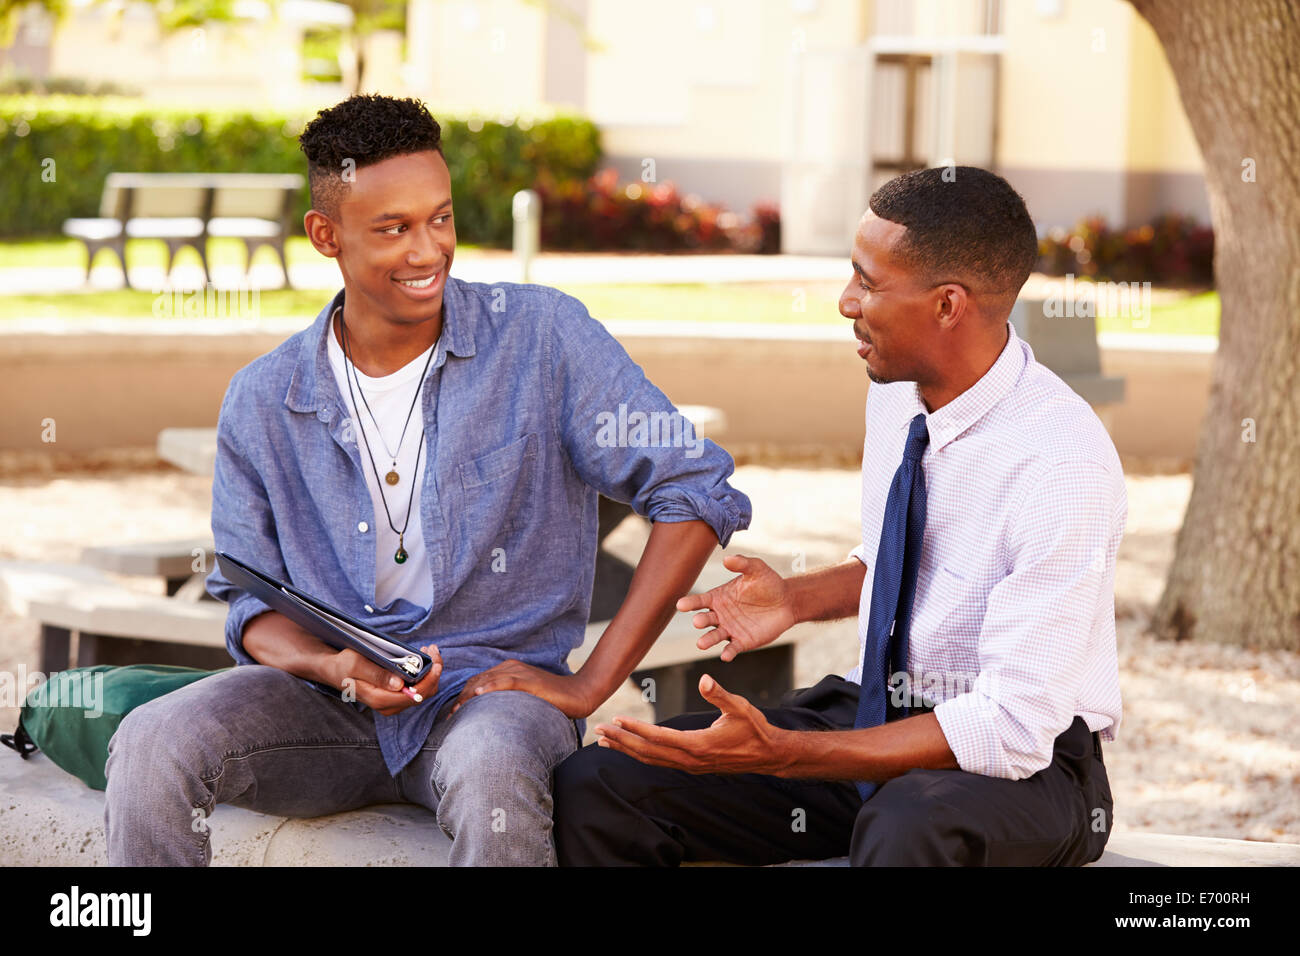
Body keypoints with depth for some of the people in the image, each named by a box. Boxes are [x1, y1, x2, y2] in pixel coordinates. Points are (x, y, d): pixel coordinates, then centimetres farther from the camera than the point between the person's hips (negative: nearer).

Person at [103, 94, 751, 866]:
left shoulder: (543, 338, -4)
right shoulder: (264, 401, 6)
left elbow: (699, 493, -5)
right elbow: (255, 601, 10)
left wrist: (589, 686, -9)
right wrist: (333, 666, -15)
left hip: (492, 686, -3)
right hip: (327, 703, 3)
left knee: (491, 772, -40)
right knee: (150, 745, -26)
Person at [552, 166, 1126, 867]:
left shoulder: (1063, 465, -24)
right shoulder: (896, 393, 0)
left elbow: (1013, 728, -26)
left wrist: (778, 753, -30)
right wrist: (797, 600, 0)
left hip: (1021, 757, -7)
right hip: (875, 707, 7)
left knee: (911, 829, -42)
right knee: (594, 783, -10)